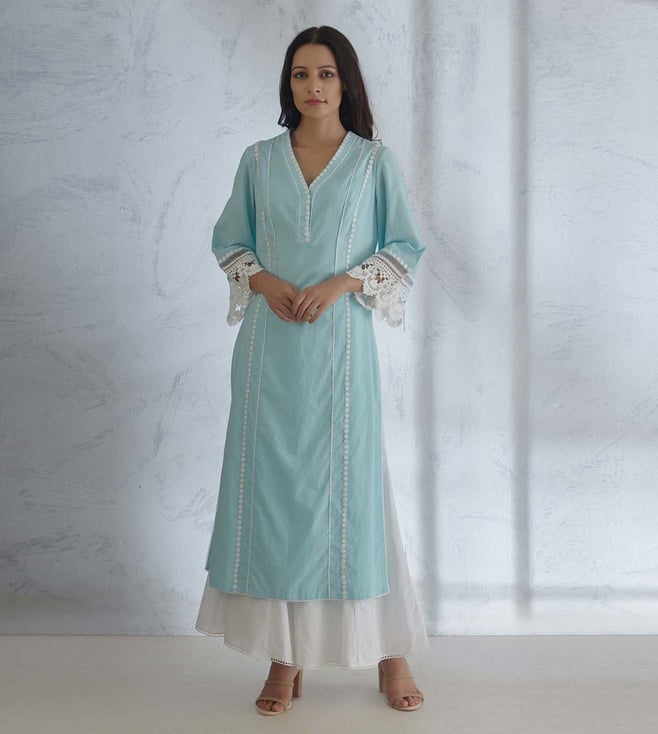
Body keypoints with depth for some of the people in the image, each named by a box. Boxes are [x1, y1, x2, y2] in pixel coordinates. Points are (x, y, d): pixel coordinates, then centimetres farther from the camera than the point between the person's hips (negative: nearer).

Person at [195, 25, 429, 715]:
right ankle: (284, 656, 12)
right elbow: (229, 238, 15)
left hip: (340, 343, -2)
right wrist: (262, 280, -5)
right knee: (270, 485, 2)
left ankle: (389, 651, 13)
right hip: (269, 344, 2)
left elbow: (405, 246, 5)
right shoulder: (258, 160, 11)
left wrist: (341, 282, -10)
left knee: (352, 483, 0)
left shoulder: (374, 160, 5)